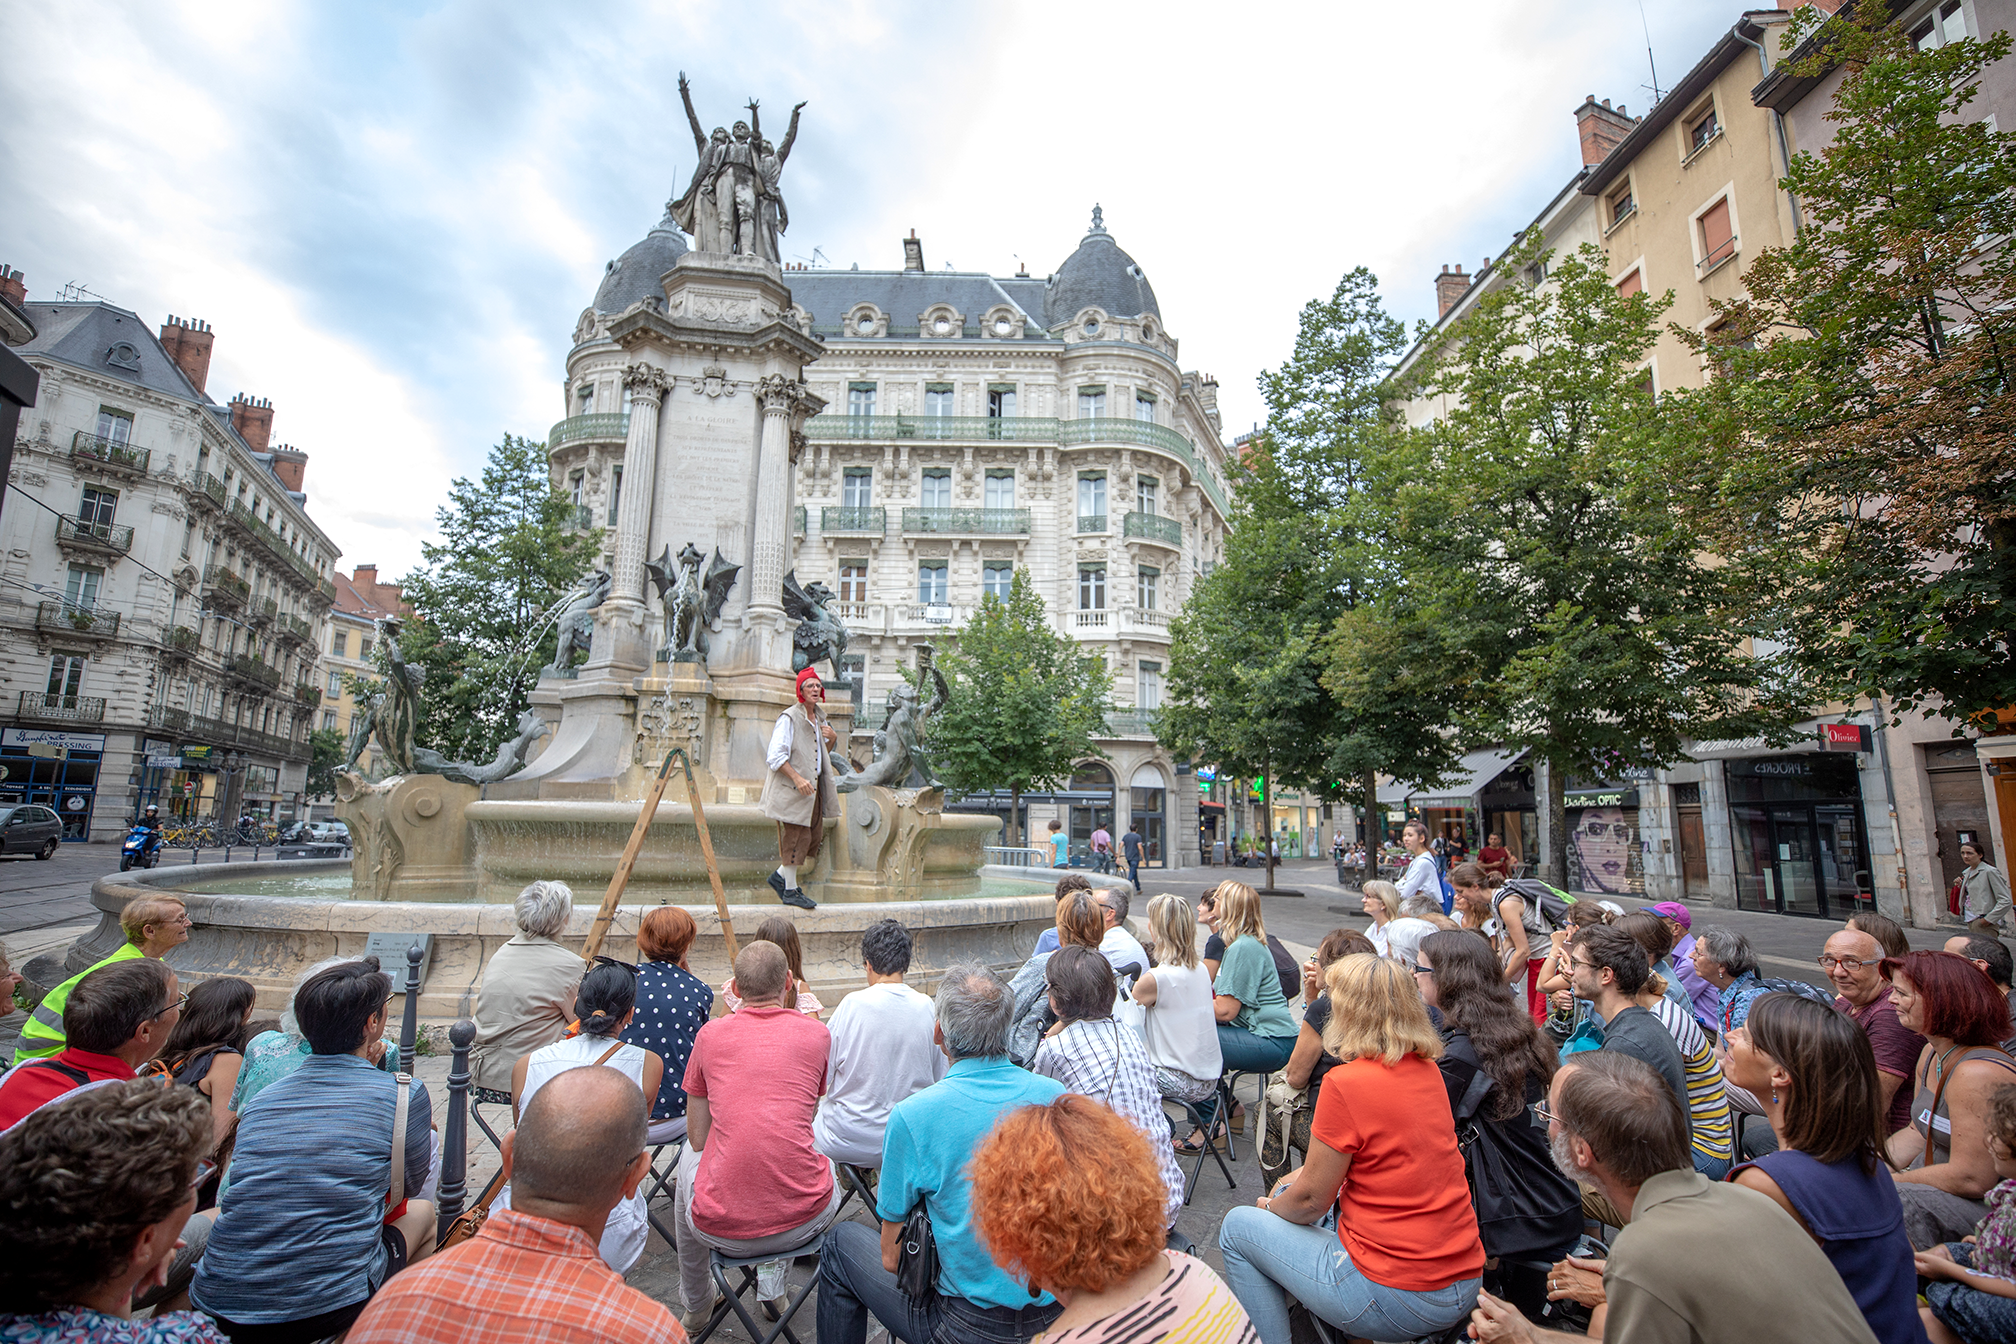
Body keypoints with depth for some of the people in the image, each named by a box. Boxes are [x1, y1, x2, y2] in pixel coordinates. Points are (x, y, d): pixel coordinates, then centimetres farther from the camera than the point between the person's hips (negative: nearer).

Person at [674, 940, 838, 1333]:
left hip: (720, 1228, 0)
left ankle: (695, 1307, 48)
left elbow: (698, 1137, 11)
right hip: (803, 1223, 0)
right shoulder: (817, 1034, 0)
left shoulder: (710, 1034, 0)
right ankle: (774, 1282, 40)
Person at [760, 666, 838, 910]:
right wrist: (797, 778, -23)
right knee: (797, 836, -4)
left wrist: (832, 739, 3)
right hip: (793, 788, -8)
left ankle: (781, 876, 26)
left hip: (814, 786, 8)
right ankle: (790, 890, 9)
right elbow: (775, 756, -17)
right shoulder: (789, 718, -12)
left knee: (815, 836, 10)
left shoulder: (820, 718, 13)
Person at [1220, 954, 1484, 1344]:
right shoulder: (1427, 1070, 2)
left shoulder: (1346, 1082, -21)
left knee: (1238, 1227, 9)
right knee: (1293, 1185, 24)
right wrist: (1300, 1177, 16)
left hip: (1396, 1298, -7)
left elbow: (1311, 1200, -11)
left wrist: (1271, 1206, 9)